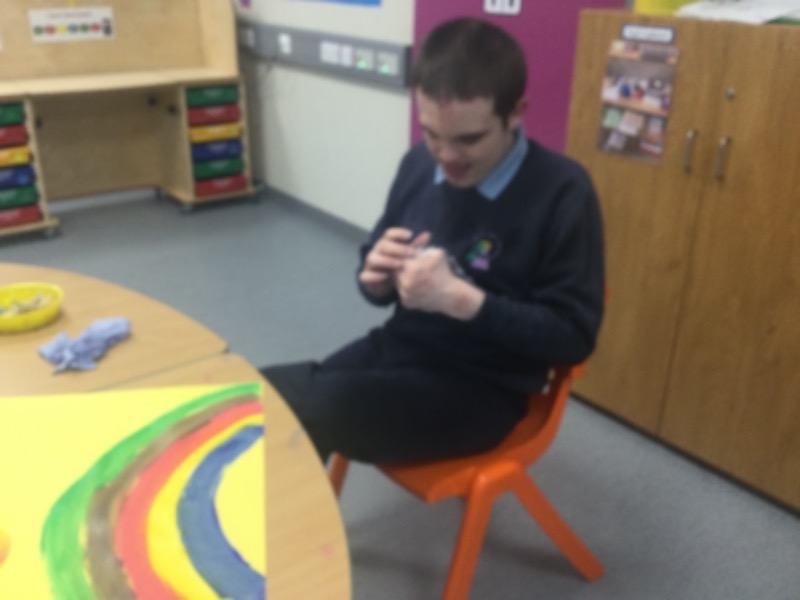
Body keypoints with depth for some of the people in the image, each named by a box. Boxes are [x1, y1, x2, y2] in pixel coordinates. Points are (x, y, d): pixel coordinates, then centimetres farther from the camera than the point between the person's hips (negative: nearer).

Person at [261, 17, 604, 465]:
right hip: (397, 348, 6)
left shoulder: (562, 192, -14)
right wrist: (377, 278, -13)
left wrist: (460, 299, -25)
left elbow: (573, 337, -14)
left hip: (480, 387, -5)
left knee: (302, 408, -26)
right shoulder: (419, 164, 0)